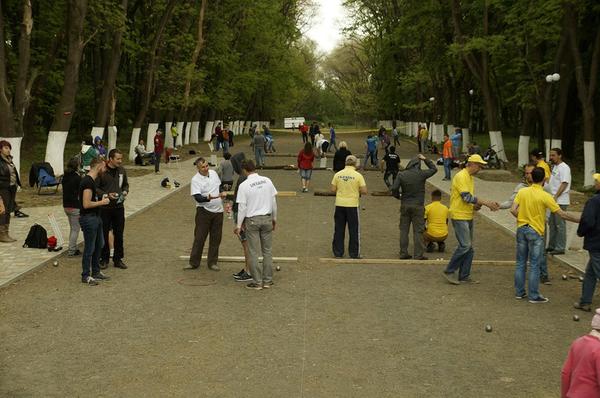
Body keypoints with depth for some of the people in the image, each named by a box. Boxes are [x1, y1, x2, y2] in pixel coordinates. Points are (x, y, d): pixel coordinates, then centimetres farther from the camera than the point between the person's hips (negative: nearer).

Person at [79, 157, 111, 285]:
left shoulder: (92, 181, 11)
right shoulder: (87, 182, -21)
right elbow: (86, 204, -25)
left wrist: (101, 198, 12)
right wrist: (102, 202, -14)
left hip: (96, 217, 11)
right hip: (88, 218, -11)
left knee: (99, 245, 18)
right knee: (89, 248, -1)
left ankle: (96, 272, 30)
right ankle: (85, 276, 10)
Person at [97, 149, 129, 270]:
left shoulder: (122, 170, 5)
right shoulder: (102, 171, -11)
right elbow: (95, 188, -8)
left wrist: (125, 191, -1)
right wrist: (106, 195, -20)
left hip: (119, 207, 4)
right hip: (105, 207, -4)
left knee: (119, 234, 9)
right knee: (104, 234, 5)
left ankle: (118, 259, 20)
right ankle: (104, 259, 18)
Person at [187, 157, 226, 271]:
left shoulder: (213, 173, 5)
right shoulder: (195, 180, -13)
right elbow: (197, 197, -24)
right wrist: (208, 198, -39)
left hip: (218, 210, 5)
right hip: (204, 211, -5)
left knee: (216, 238, 7)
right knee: (199, 237, -2)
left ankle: (212, 262, 17)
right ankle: (194, 263, 9)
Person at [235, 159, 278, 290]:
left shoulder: (244, 185, -11)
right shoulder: (267, 181, -1)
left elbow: (242, 207, -9)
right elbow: (274, 201, 5)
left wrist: (239, 225, -1)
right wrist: (274, 218, 16)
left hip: (252, 220, -3)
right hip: (267, 218, 3)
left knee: (254, 252, 4)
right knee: (267, 251, 11)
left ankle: (257, 282, 8)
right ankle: (267, 280, 15)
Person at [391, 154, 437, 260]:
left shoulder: (401, 175, -3)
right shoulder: (421, 174, -7)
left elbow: (394, 189, -7)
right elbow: (434, 169, 9)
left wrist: (398, 196, 11)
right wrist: (425, 159, 14)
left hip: (405, 205, 3)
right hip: (417, 206, -2)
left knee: (404, 229, 11)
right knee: (418, 231, 1)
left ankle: (403, 253, 13)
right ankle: (418, 255, 1)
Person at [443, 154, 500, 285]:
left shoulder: (471, 178, 15)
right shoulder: (461, 176, -15)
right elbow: (467, 197, -23)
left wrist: (476, 205, 0)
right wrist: (486, 202, -21)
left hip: (468, 217, 10)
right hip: (459, 216, -10)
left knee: (469, 247, 9)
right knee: (465, 245, -13)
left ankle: (464, 276, 14)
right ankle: (449, 271, -3)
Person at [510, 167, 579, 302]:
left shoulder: (522, 192, -2)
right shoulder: (545, 196, -13)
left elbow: (513, 210, -6)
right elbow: (561, 214, -12)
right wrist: (579, 220, -3)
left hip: (521, 229, 4)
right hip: (536, 232, -4)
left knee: (520, 263, 13)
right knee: (534, 265, 3)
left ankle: (519, 292, 19)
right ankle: (534, 296, 7)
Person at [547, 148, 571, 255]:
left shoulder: (564, 168, -14)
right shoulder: (554, 167, 15)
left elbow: (564, 184, -20)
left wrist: (555, 197, -23)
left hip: (560, 201, -10)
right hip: (554, 200, 10)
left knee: (560, 224, -5)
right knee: (552, 223, 15)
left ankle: (560, 248, 0)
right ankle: (552, 246, 24)